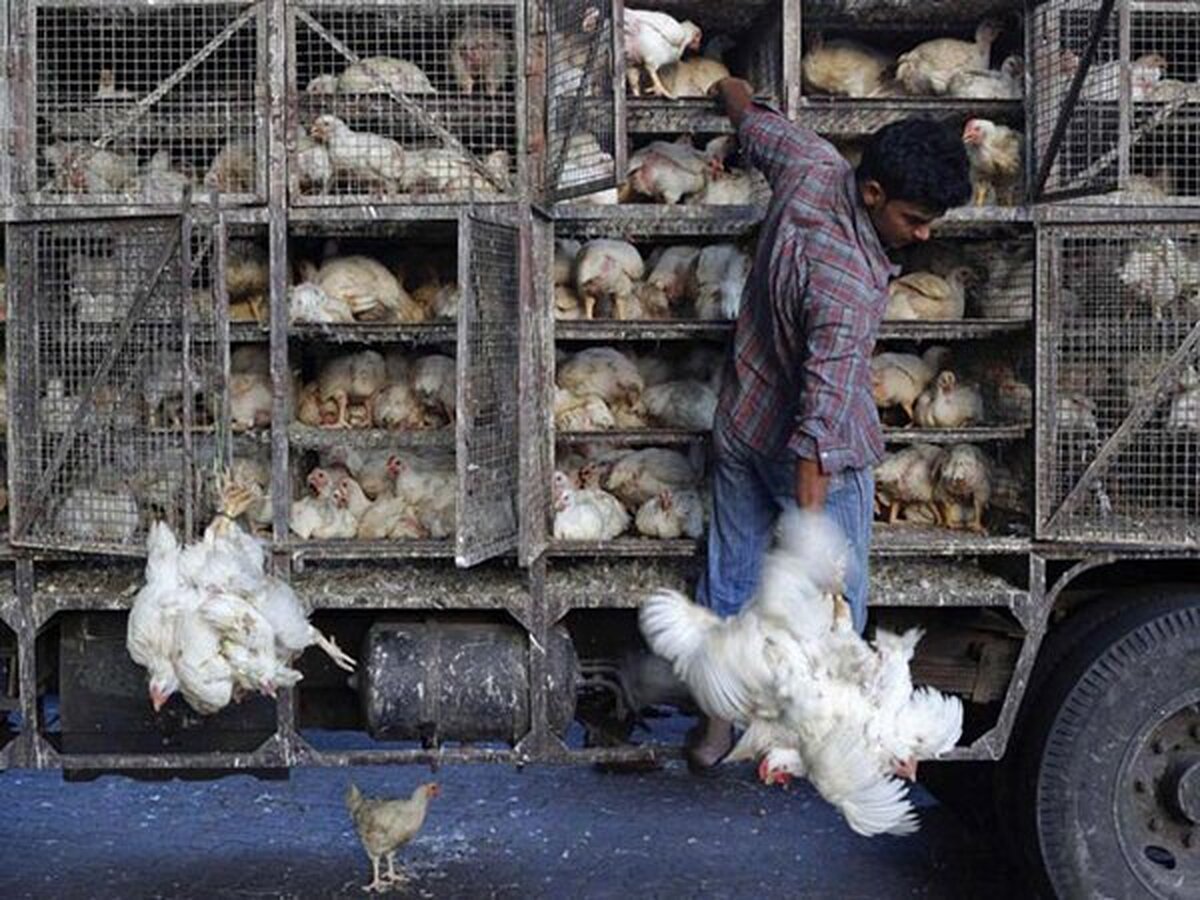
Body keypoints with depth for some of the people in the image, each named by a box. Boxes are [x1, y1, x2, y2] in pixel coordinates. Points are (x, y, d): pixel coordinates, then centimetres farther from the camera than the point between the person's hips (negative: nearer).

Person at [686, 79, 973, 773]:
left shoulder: (814, 166, -13)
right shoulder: (850, 287, -35)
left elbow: (759, 127, 10)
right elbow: (822, 412, -37)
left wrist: (735, 93, 34)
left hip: (741, 425, 8)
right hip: (817, 454, -8)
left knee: (731, 576, 17)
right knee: (835, 597, 12)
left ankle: (716, 727, 31)